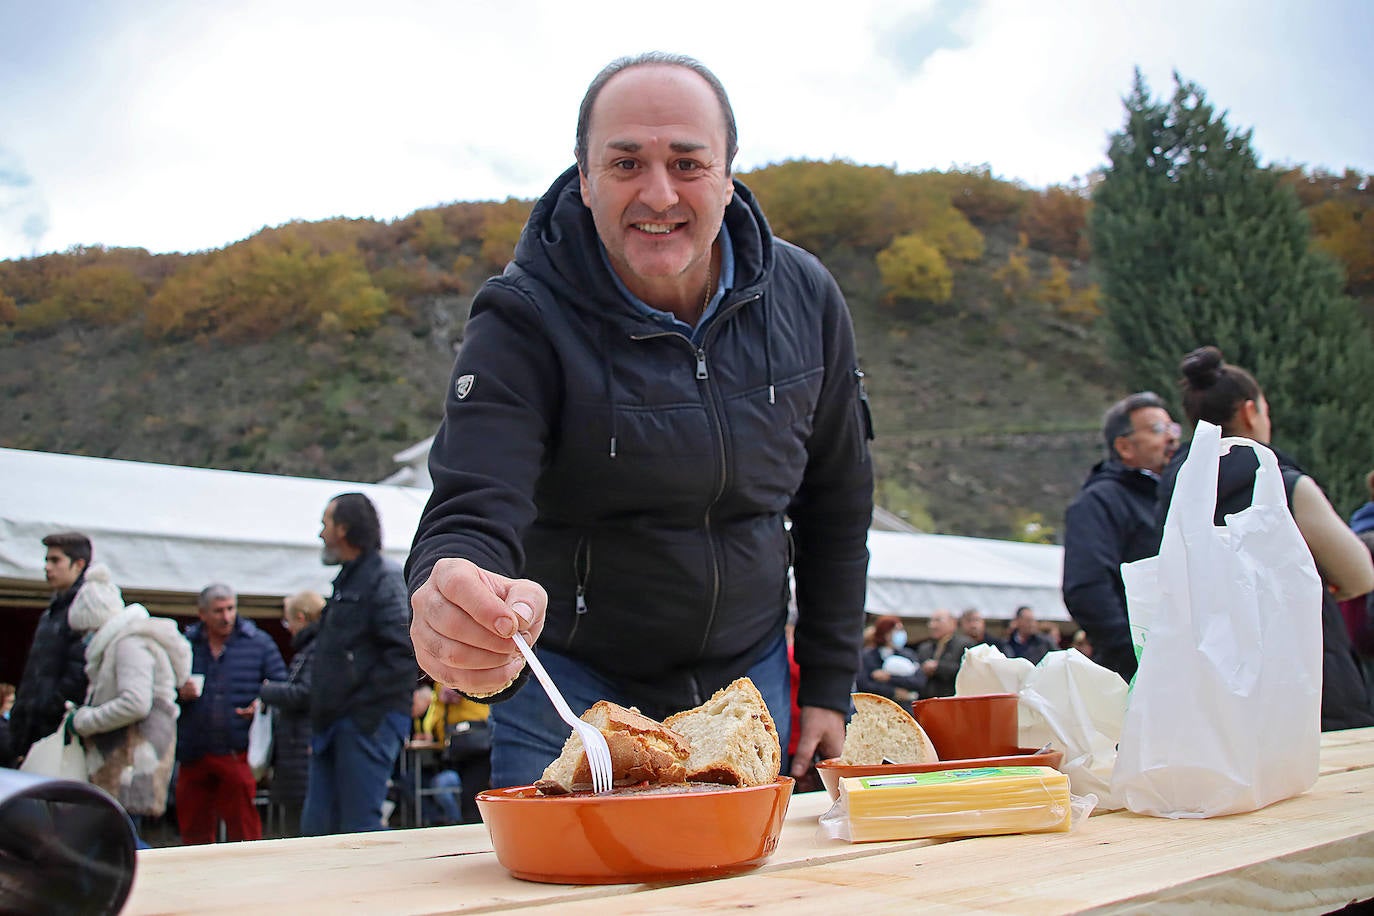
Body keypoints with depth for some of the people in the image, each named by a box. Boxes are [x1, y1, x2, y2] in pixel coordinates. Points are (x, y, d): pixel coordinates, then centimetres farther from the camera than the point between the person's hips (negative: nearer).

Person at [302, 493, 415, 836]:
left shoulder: (384, 576, -8)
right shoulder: (346, 580, 22)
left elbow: (404, 651, -18)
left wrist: (365, 711, -19)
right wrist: (320, 723, 19)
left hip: (367, 726, -10)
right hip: (335, 727, 10)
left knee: (359, 830, -9)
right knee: (317, 828, 8)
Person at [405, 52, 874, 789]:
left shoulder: (805, 301, -7)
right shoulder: (524, 321, -20)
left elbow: (837, 504, 5)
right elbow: (471, 514, -30)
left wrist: (828, 688, 5)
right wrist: (454, 610, -54)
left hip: (748, 681, 4)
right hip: (573, 689, -3)